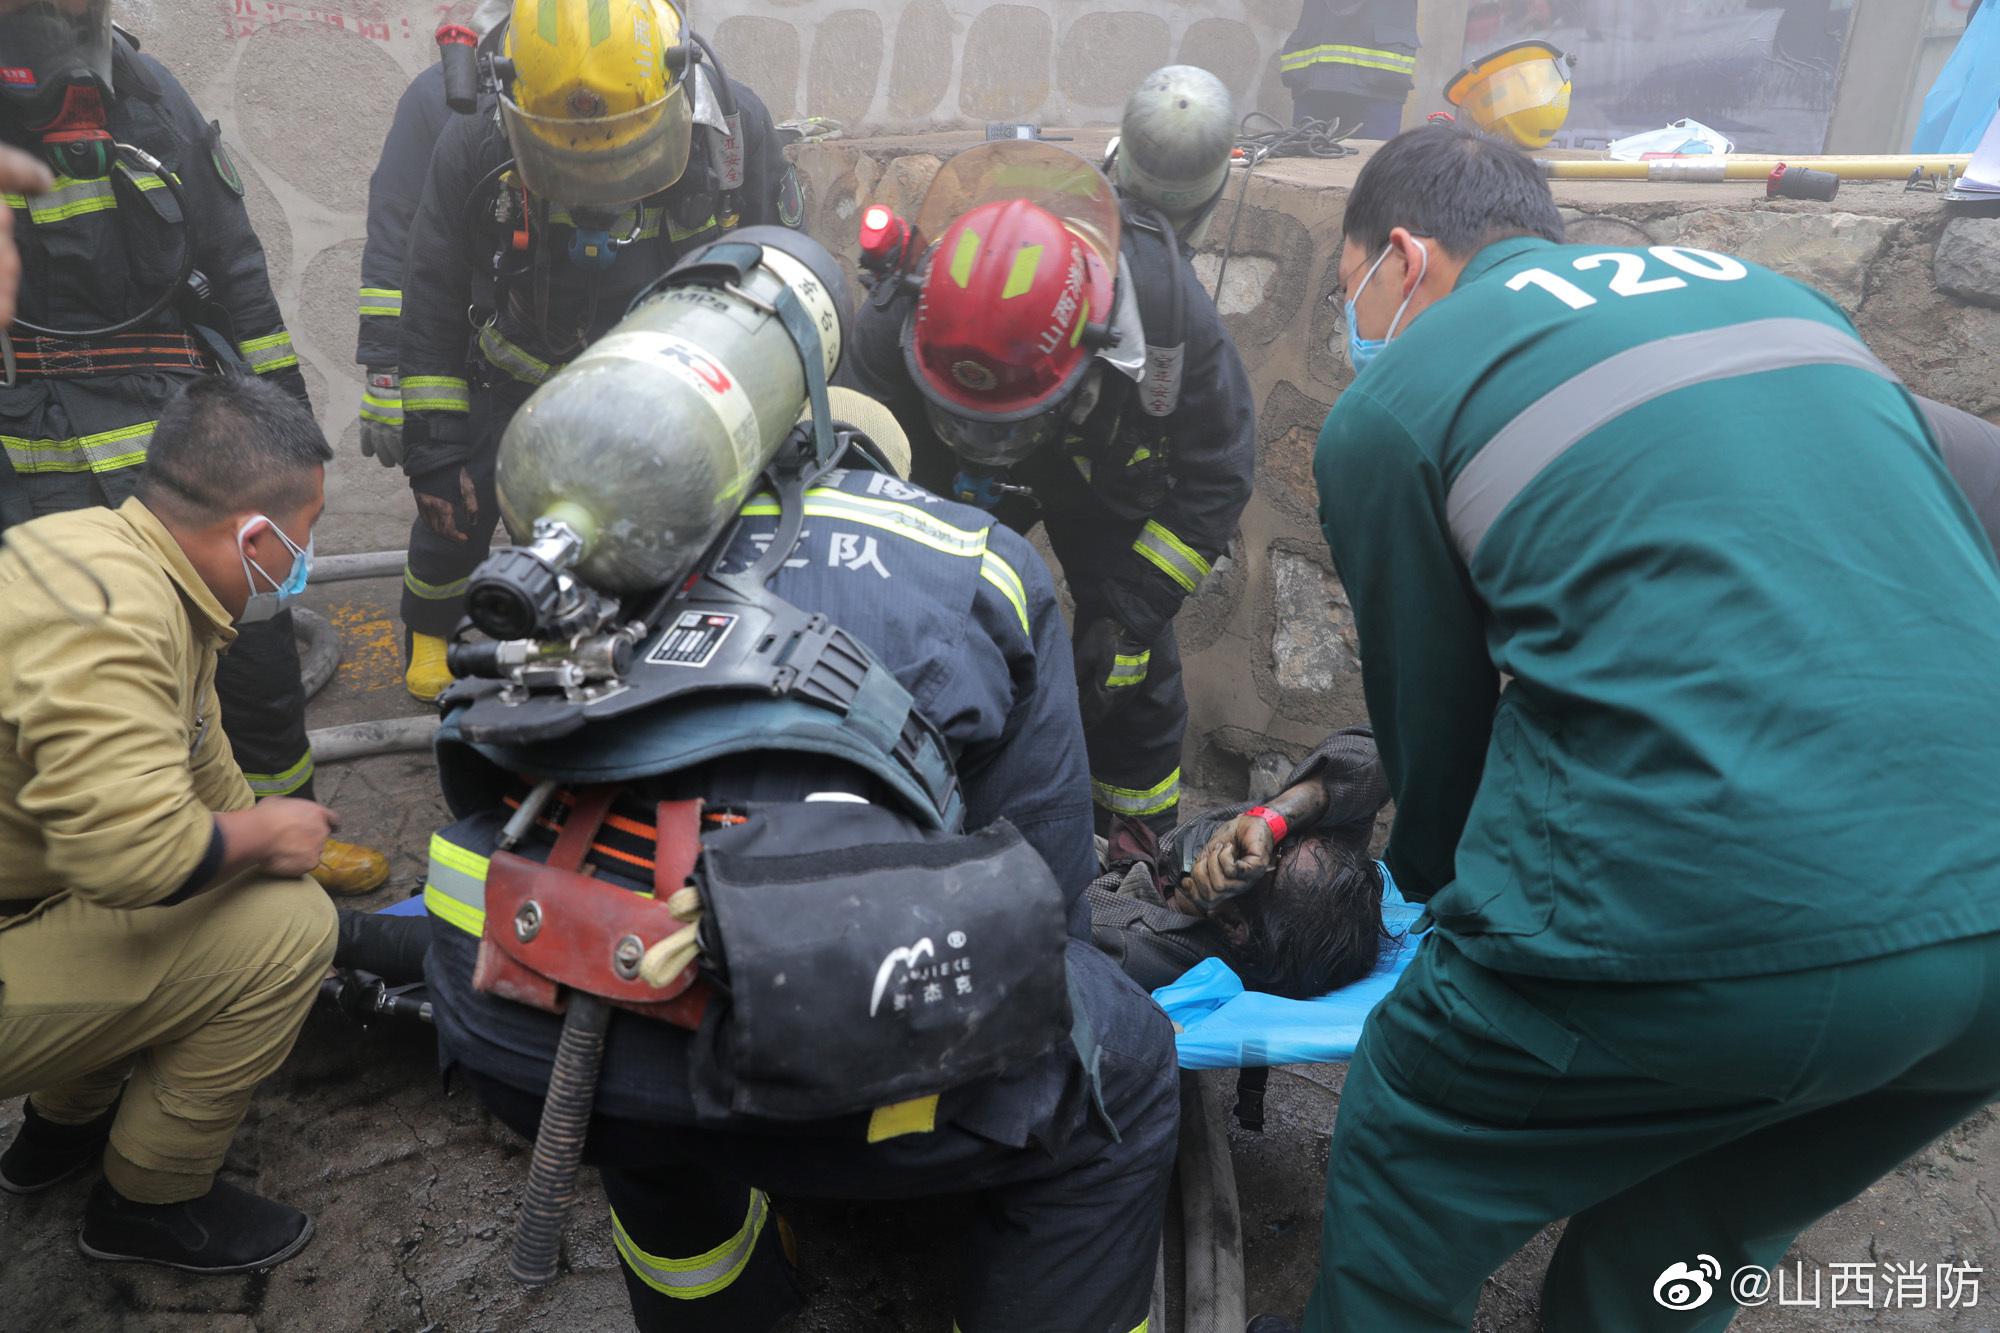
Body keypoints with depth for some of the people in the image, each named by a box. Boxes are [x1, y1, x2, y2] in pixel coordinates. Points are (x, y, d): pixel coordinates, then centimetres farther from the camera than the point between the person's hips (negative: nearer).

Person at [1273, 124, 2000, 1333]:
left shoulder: (1393, 403, 5)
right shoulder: (1767, 289, 22)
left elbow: (1431, 710, 12)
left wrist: (1436, 881, 34)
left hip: (1711, 916, -6)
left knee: (1411, 1176, 20)